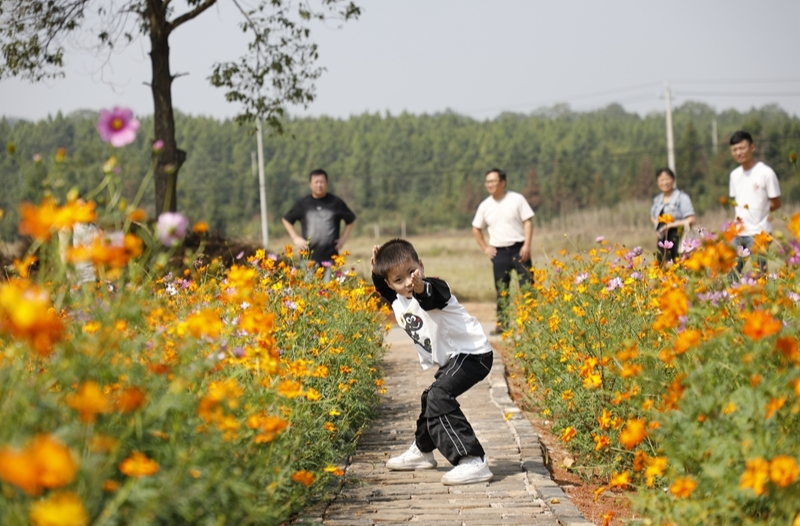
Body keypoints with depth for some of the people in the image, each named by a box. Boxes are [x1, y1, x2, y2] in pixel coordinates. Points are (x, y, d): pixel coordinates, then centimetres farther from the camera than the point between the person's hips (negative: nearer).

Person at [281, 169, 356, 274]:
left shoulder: (336, 202, 4)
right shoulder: (303, 204, 6)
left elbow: (350, 220, 17)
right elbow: (287, 220, 18)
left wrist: (343, 238, 6)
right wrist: (295, 238, 7)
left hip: (330, 257, -1)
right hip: (309, 257, 1)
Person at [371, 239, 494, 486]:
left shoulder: (433, 289, -24)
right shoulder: (397, 300, 1)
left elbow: (435, 297, -49)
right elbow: (385, 290, 24)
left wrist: (421, 288, -69)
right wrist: (377, 271, 7)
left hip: (472, 353, -10)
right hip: (450, 360, 10)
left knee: (439, 398, -27)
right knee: (430, 399, 27)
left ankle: (474, 462, -30)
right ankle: (422, 451, 54)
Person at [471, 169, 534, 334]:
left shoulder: (516, 199, -2)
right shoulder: (485, 206, 7)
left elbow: (528, 221, -4)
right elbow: (476, 229, 19)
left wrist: (527, 245, -14)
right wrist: (485, 248, 8)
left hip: (518, 248, -3)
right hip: (498, 252, 3)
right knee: (501, 289, 5)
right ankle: (502, 323, 11)